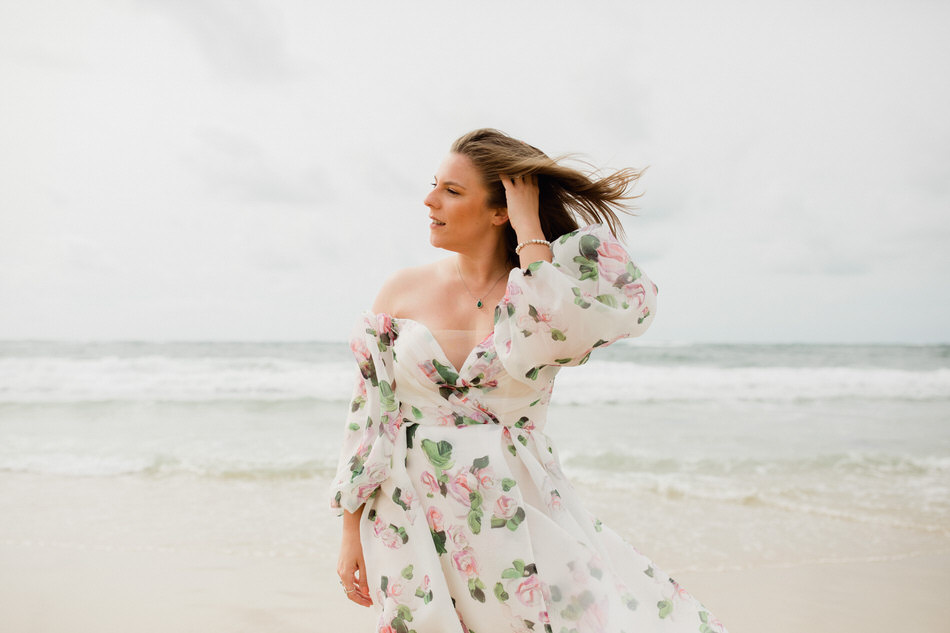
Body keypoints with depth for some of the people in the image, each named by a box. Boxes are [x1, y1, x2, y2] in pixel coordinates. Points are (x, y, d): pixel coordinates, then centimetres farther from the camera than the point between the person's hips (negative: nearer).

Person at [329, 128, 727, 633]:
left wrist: (530, 231, -13)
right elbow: (367, 413, 5)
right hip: (415, 521, 1)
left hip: (521, 519, -1)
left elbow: (541, 339, -25)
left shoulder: (558, 292, 0)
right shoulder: (403, 291, 4)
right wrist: (352, 534, 2)